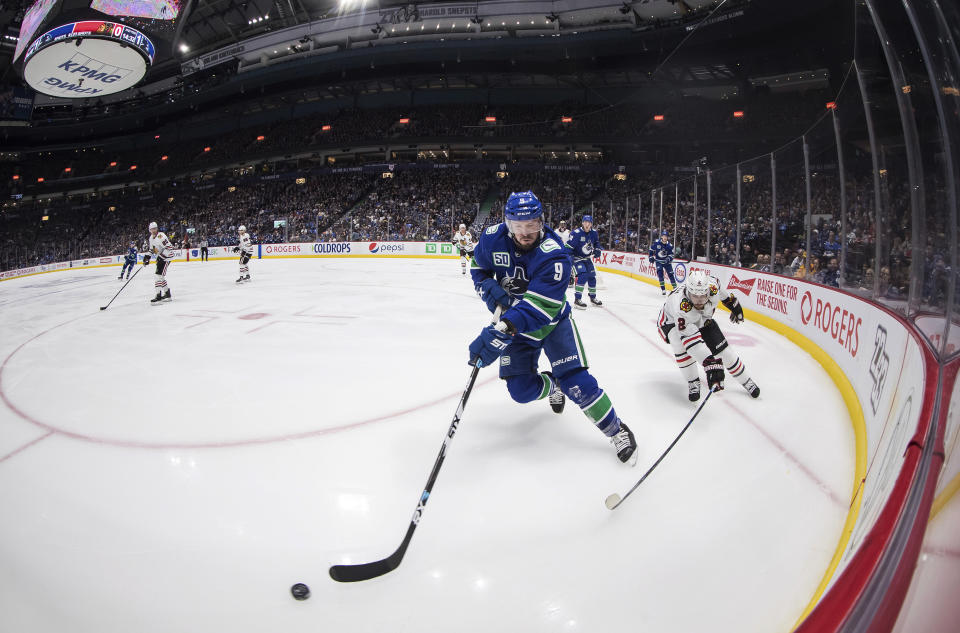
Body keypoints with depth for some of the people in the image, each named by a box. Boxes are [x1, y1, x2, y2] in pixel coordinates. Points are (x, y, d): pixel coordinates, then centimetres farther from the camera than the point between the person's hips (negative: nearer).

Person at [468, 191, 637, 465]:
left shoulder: (553, 255, -31)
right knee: (521, 390, -2)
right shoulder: (492, 238, -16)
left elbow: (538, 308, -40)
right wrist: (489, 289, -18)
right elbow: (478, 267, 5)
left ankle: (616, 430, 6)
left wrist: (499, 332, -51)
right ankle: (551, 386, 34)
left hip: (553, 321, -4)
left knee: (575, 381, -15)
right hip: (515, 324, 4)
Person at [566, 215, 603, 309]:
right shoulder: (576, 233, -23)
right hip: (577, 258, -7)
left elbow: (596, 242, 18)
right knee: (583, 275, -25)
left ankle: (593, 298, 33)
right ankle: (577, 300, -22)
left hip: (587, 258, 7)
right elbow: (569, 246, -23)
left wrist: (597, 250, 2)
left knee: (592, 277, 13)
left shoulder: (593, 233, -3)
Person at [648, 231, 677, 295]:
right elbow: (651, 249, 5)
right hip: (658, 261, -1)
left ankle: (675, 288, 11)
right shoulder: (656, 243, -10)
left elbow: (671, 254, -7)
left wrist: (668, 259, -26)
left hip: (666, 261, 1)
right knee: (660, 273, -16)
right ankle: (663, 289, -12)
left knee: (670, 274, -1)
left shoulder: (669, 245, -9)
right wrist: (651, 257, 0)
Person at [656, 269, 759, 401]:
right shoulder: (681, 307, -46)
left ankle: (745, 381, 24)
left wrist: (734, 305, 14)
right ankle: (693, 382, -13)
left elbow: (723, 294, -2)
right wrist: (711, 364, -57)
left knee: (723, 350, 0)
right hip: (672, 321, -5)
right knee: (681, 345, -34)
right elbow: (693, 343, -50)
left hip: (703, 320, 5)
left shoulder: (712, 285, -31)